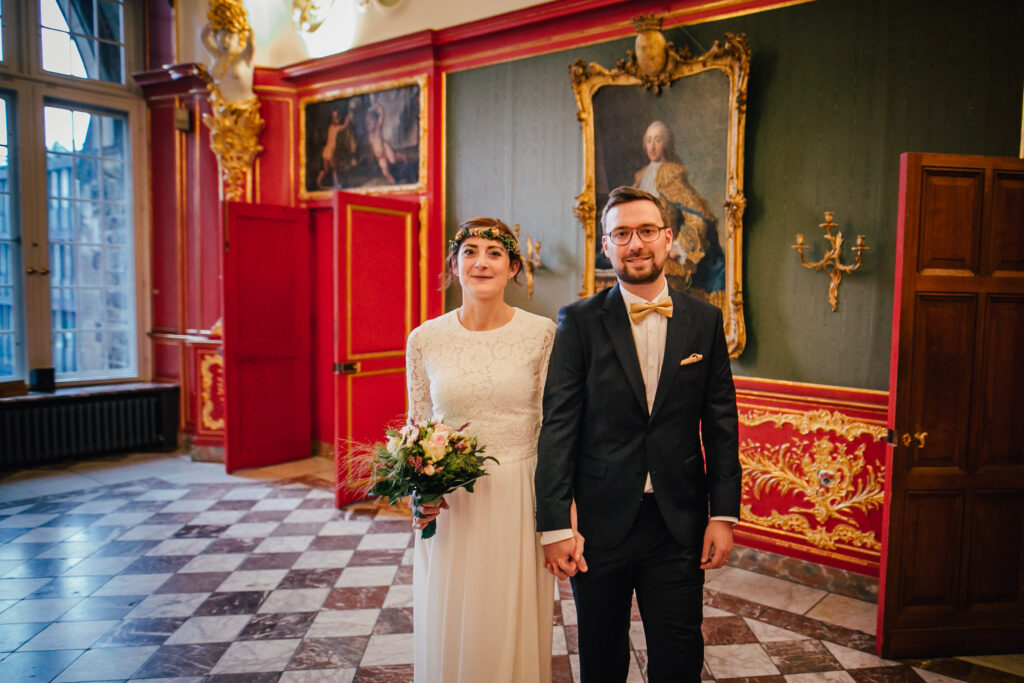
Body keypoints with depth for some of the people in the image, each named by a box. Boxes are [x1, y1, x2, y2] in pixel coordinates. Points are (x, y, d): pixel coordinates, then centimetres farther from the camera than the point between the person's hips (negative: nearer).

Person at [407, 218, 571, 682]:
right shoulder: (425, 340, -2)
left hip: (519, 504, -1)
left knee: (515, 634, 14)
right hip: (449, 508, 1)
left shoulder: (541, 334, -5)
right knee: (449, 637, 15)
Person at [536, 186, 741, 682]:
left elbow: (721, 424, 4)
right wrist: (555, 525, -11)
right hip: (599, 524, -1)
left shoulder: (705, 321, 3)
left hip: (679, 525, 2)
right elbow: (558, 426, -8)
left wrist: (724, 513, -1)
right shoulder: (579, 321, -5)